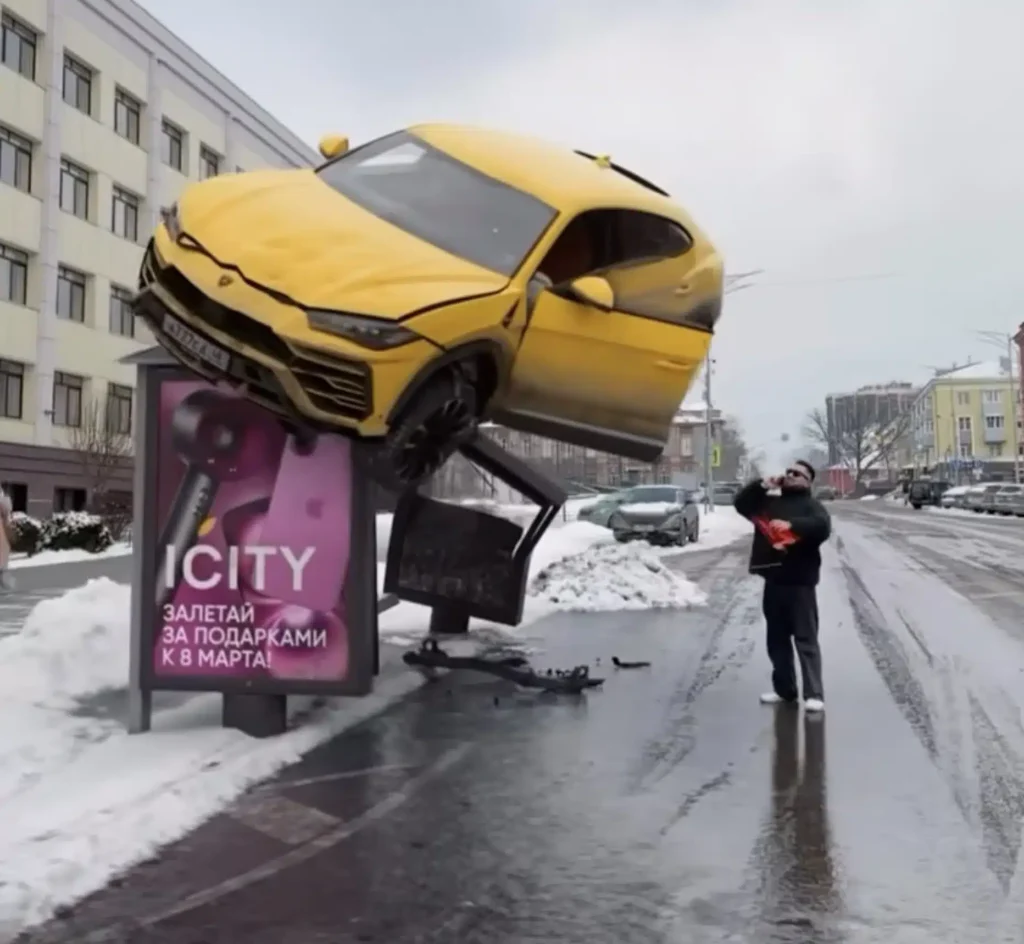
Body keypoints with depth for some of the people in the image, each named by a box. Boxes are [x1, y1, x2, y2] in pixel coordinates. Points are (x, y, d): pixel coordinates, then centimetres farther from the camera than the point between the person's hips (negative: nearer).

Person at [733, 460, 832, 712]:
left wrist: (792, 525, -29)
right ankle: (784, 689, 23)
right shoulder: (768, 501, 15)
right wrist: (761, 486, 0)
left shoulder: (810, 504, -1)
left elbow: (823, 526, -20)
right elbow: (740, 503, 11)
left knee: (806, 639, -7)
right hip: (773, 580, 6)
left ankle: (814, 694, -6)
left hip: (799, 582, -6)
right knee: (777, 639, 13)